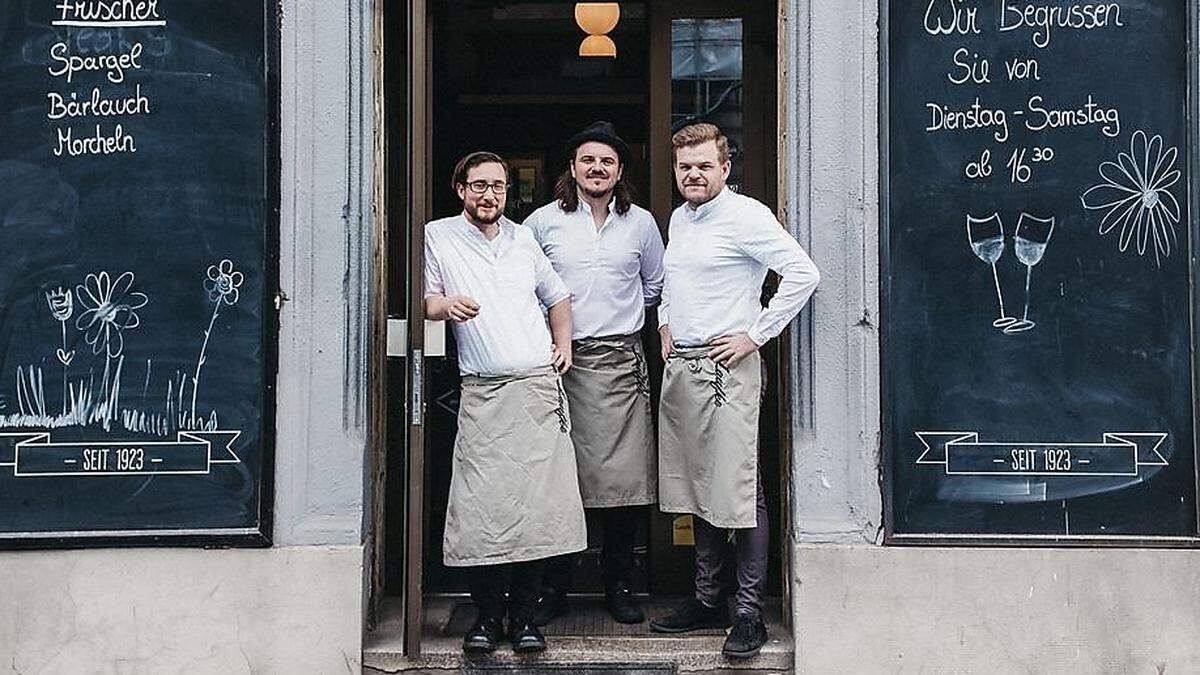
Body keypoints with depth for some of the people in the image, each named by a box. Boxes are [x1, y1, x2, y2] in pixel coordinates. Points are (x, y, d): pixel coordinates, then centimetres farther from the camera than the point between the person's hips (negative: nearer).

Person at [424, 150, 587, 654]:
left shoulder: (522, 238, 18)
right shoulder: (439, 236, 7)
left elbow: (557, 296, 30)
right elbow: (425, 300, 1)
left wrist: (563, 343, 17)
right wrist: (445, 305, -20)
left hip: (540, 386, 3)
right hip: (483, 391, -3)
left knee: (539, 500, -3)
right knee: (481, 504, -9)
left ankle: (524, 615, 6)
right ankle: (487, 616, 4)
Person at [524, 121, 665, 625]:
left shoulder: (641, 223, 12)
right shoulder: (544, 221, 6)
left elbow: (655, 285, 25)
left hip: (621, 360, 1)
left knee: (624, 474, -1)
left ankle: (618, 585, 11)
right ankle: (554, 588, 8)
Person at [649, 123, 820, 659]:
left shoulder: (746, 216, -9)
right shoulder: (678, 219, 17)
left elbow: (803, 273, -17)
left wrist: (755, 335, -15)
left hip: (725, 368, -8)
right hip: (680, 368, 9)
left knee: (737, 490, -7)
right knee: (696, 488, 13)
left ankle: (749, 613, 0)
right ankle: (707, 601, 23)